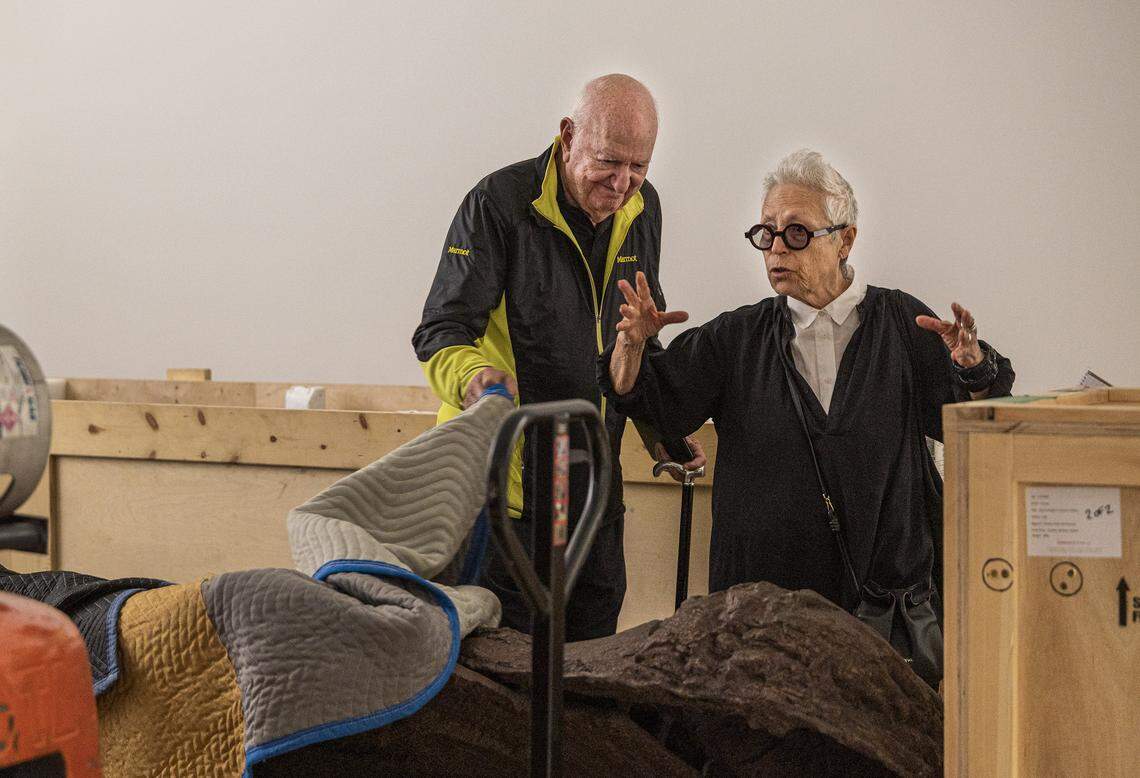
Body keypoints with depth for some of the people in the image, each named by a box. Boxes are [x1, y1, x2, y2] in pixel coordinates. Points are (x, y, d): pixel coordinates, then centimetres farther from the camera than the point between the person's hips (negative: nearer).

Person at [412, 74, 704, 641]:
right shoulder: (499, 204, -14)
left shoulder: (641, 207, 6)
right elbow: (440, 334, -15)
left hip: (595, 484, 6)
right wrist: (476, 377, -35)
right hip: (507, 475, -6)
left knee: (593, 652, 13)